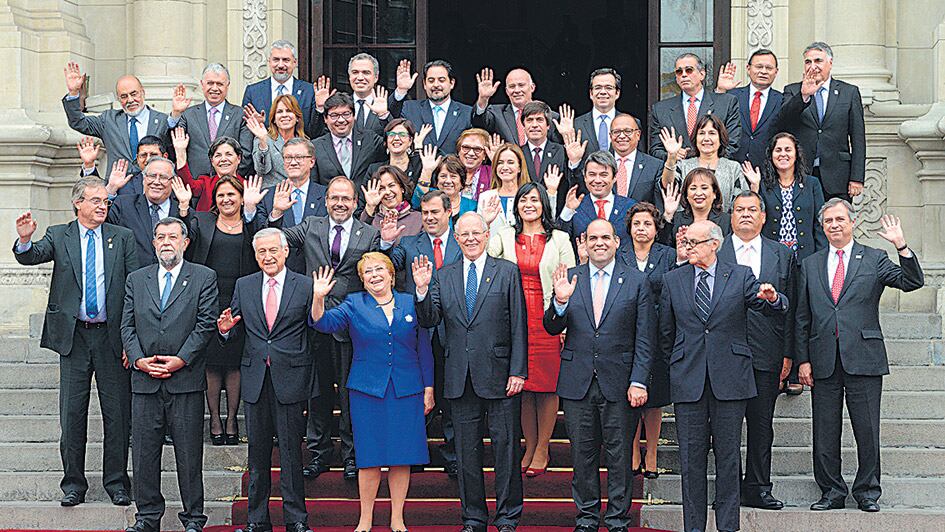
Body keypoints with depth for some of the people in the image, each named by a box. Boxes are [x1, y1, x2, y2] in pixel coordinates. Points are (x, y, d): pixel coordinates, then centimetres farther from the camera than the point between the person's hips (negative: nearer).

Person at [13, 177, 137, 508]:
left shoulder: (123, 238, 5)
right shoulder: (58, 236, 6)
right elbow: (31, 257, -11)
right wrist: (25, 239, -35)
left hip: (112, 337, 0)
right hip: (73, 335, 0)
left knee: (117, 413, 4)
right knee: (72, 414, 5)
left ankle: (116, 481, 15)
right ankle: (73, 483, 14)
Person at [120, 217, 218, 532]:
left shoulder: (203, 278, 4)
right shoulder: (136, 280, 14)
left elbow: (206, 323, -3)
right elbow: (127, 326, 9)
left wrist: (181, 359, -12)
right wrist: (139, 359, -6)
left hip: (186, 379, -3)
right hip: (144, 380, 3)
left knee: (189, 453, 1)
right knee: (144, 451, 5)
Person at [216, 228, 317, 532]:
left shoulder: (305, 286, 0)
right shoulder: (243, 286, 10)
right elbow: (237, 335, 11)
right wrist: (227, 329, -10)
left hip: (291, 378, -3)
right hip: (255, 380, 3)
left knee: (291, 452, 2)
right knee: (257, 453, 10)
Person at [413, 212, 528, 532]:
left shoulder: (507, 272, 2)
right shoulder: (444, 277, 10)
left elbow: (519, 327, -2)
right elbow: (429, 320, 3)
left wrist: (518, 372, -8)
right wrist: (422, 290, -14)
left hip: (499, 375, -3)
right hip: (460, 379, 3)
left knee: (505, 446, 1)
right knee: (466, 451, 9)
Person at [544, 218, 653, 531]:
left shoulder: (637, 282, 2)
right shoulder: (569, 278, 7)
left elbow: (644, 339, 0)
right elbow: (552, 329, 4)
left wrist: (638, 382, -8)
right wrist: (560, 302, -16)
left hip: (618, 384, -2)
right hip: (577, 384, 2)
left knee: (619, 455, 4)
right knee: (582, 453, 9)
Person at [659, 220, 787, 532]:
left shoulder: (741, 276, 4)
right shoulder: (672, 281, 8)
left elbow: (777, 310, -5)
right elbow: (666, 332, 16)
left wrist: (772, 299, -26)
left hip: (729, 379, -1)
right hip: (688, 381, 1)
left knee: (728, 454, 4)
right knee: (691, 456, 4)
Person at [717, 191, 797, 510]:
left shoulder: (783, 256, 11)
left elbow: (790, 308, 9)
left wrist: (787, 354, 4)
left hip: (766, 355, 2)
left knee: (762, 425, 6)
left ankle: (757, 489, 14)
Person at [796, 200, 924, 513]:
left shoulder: (874, 260, 6)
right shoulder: (810, 265, 12)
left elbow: (913, 282, -7)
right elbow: (802, 319, 12)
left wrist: (901, 246, -20)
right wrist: (803, 360, 5)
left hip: (863, 359, -2)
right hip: (823, 363, 2)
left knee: (867, 431, 1)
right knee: (825, 434, 5)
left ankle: (867, 492, 13)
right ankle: (832, 492, 16)